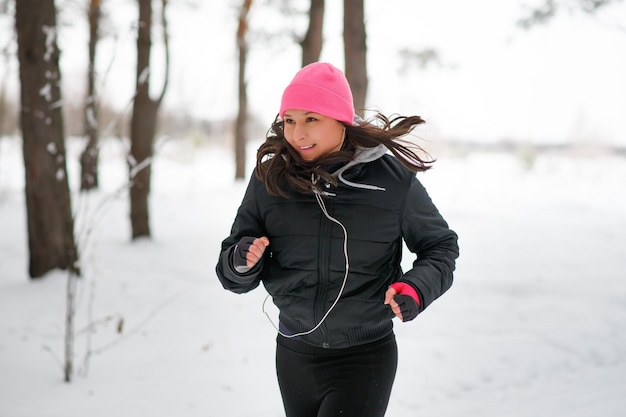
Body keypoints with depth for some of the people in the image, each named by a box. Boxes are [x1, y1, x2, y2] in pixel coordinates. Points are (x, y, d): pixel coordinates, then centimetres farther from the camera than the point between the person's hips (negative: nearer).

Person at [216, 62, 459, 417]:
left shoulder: (392, 177, -12)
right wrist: (242, 262, -25)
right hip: (294, 355, 4)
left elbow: (440, 247, 1)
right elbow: (232, 275, -1)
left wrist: (415, 288, -19)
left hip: (366, 357, -3)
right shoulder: (270, 177, -7)